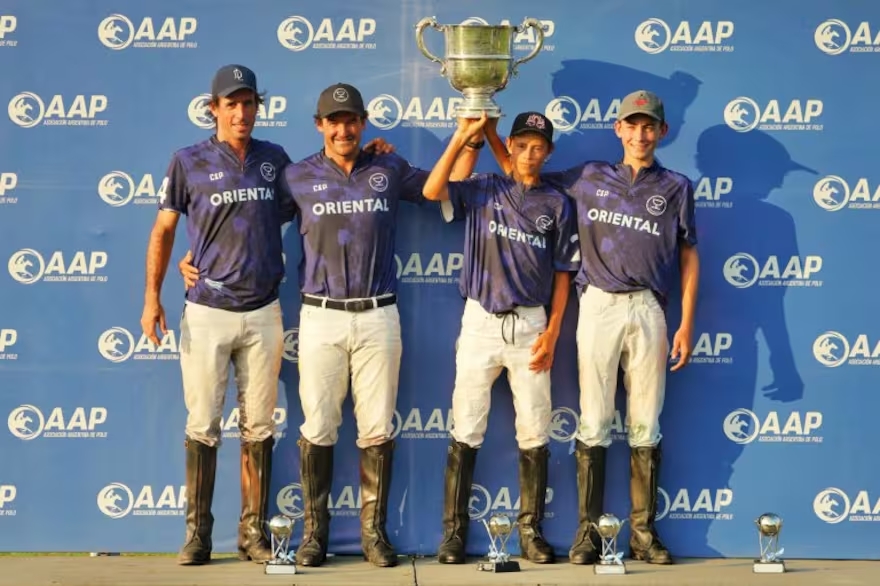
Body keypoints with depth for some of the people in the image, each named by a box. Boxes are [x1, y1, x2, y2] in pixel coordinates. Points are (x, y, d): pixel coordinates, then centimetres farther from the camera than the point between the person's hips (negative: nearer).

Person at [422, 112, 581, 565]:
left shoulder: (557, 204, 6)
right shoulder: (482, 189, 4)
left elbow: (563, 273, 6)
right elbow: (432, 190, -14)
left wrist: (552, 331, -3)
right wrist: (462, 137, -16)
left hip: (530, 325, 1)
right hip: (480, 321, -1)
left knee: (534, 433, 3)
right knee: (465, 430, 1)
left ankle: (530, 531, 12)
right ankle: (454, 531, 7)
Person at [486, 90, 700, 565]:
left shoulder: (676, 187, 9)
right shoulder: (589, 178, 11)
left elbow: (688, 257, 8)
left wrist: (687, 325, 1)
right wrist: (489, 131, 7)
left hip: (647, 309, 0)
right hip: (598, 307, 0)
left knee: (646, 425, 2)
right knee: (593, 424, 1)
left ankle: (643, 532, 9)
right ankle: (588, 530, 6)